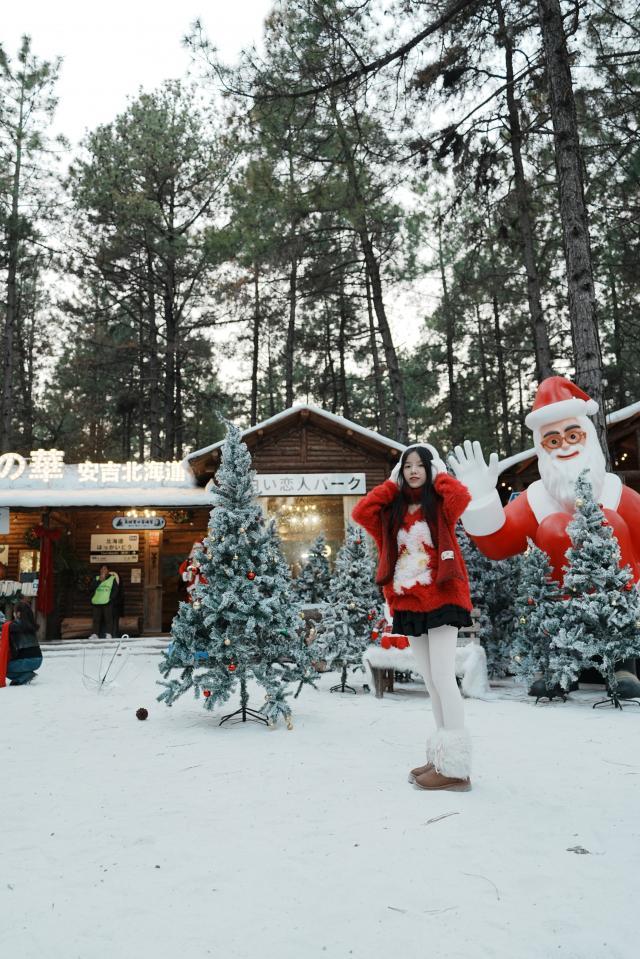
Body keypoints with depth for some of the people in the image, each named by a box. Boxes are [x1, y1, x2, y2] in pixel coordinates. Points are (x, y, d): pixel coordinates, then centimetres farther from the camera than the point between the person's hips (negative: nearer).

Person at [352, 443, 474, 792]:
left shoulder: (440, 505, 1)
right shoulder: (392, 511, 14)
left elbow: (462, 497, -20)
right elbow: (360, 512, -1)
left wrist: (439, 475, -2)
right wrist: (392, 483, 5)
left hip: (440, 598, -6)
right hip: (408, 603, 6)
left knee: (443, 679, -10)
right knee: (431, 683, 11)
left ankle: (456, 767, -6)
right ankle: (442, 757, 19)